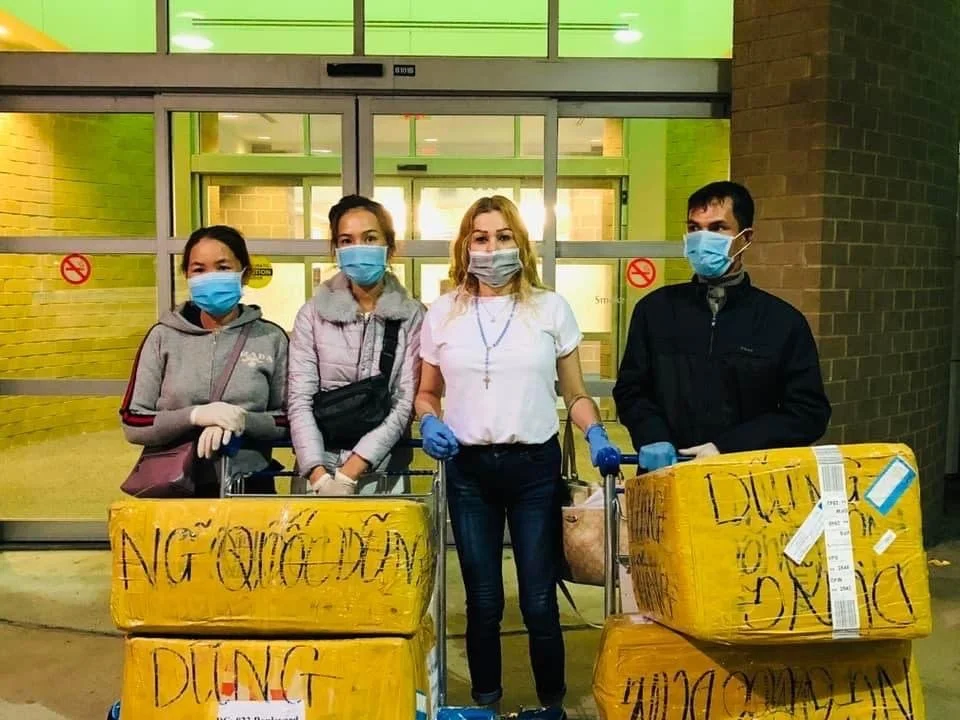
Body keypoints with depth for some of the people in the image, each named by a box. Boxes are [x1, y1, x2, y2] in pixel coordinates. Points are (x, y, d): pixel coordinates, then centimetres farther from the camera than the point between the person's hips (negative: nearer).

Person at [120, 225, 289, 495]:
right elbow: (132, 423, 2)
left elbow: (291, 419, 3)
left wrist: (242, 421, -14)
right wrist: (194, 416, -14)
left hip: (248, 486, 0)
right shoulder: (164, 336, 4)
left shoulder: (271, 338, 3)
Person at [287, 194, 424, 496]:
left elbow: (404, 404, -7)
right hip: (321, 471, 0)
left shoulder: (411, 315, -1)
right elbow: (300, 400, -4)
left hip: (384, 473, 0)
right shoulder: (313, 314, 2)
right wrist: (320, 475, -15)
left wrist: (348, 473, -14)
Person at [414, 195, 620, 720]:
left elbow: (575, 393, 7)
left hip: (535, 466, -1)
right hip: (468, 468, 1)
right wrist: (430, 422, -6)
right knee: (483, 601, 10)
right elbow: (426, 392, 14)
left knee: (539, 600, 4)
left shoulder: (550, 308, 4)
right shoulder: (443, 312, 6)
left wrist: (596, 435, -10)